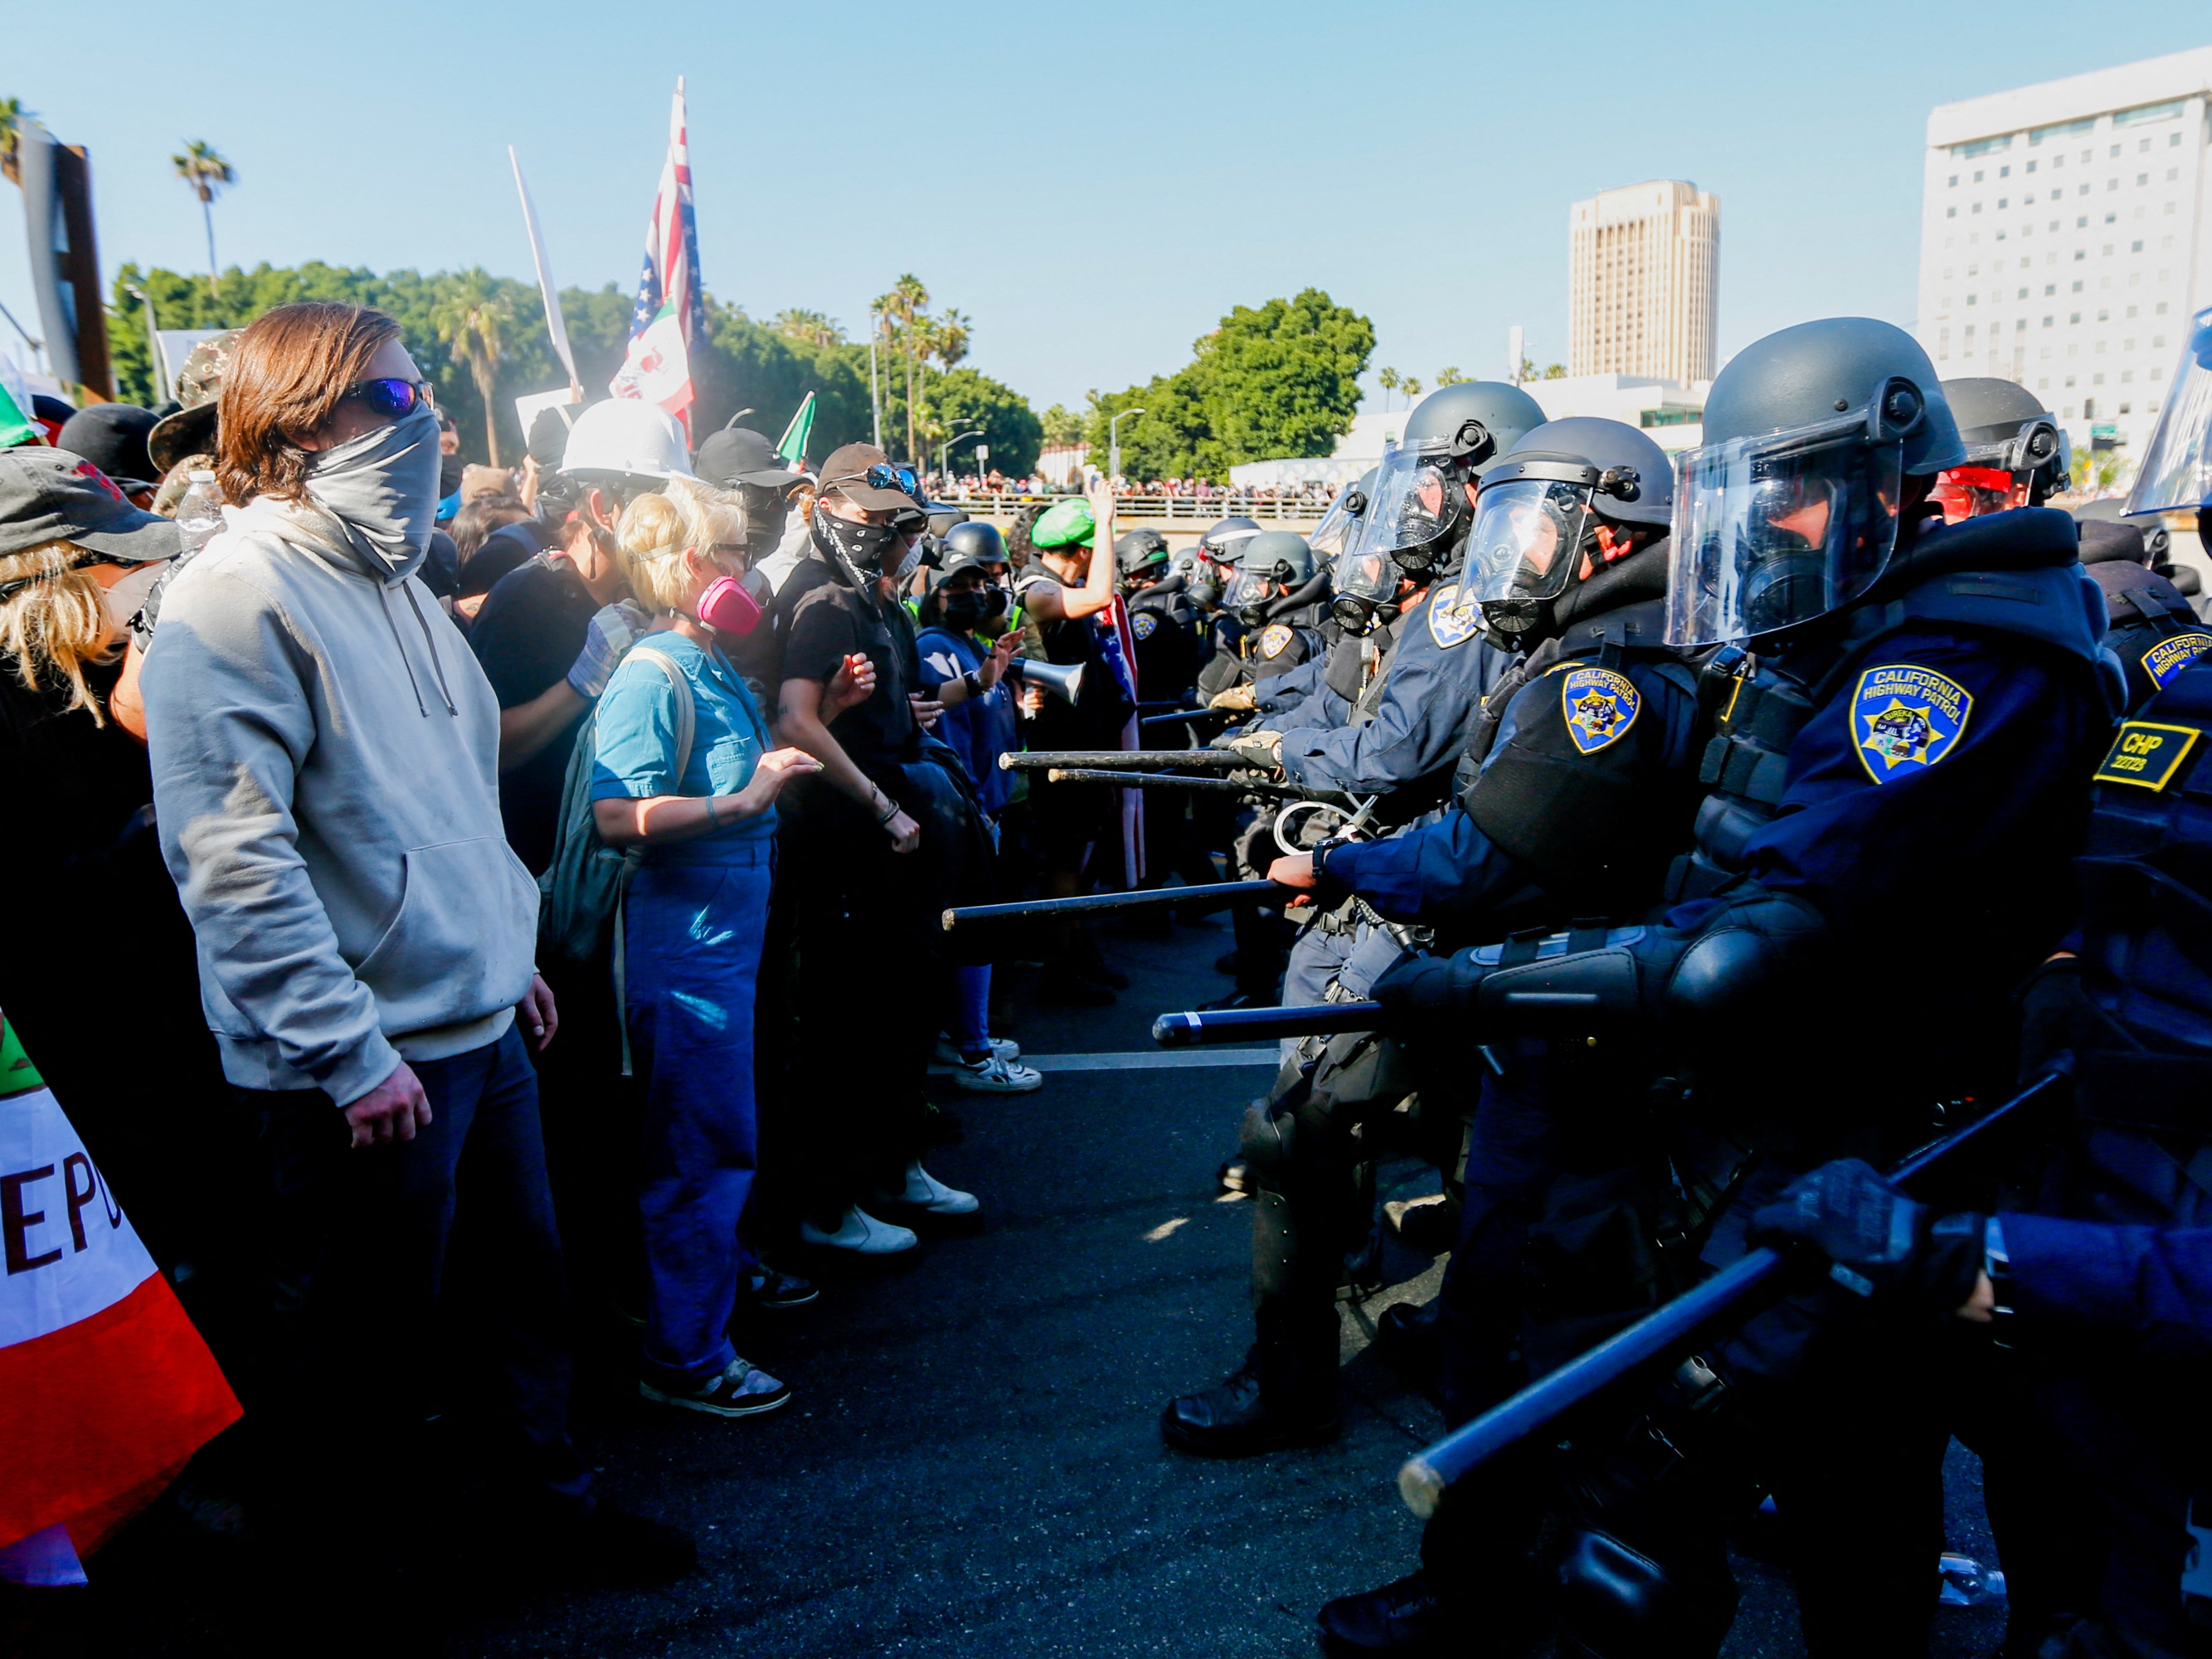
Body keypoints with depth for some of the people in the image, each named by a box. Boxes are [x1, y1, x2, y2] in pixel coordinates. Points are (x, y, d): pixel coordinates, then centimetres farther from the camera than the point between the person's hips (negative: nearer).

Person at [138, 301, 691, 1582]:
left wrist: (509, 949, 20)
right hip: (364, 1066, -8)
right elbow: (236, 862, -22)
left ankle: (552, 1489, 39)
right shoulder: (234, 605, -16)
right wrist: (353, 1053, -22)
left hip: (481, 1027, 8)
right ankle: (349, 1553, 33)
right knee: (371, 1343, 10)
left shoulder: (392, 583, 13)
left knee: (532, 1272, 19)